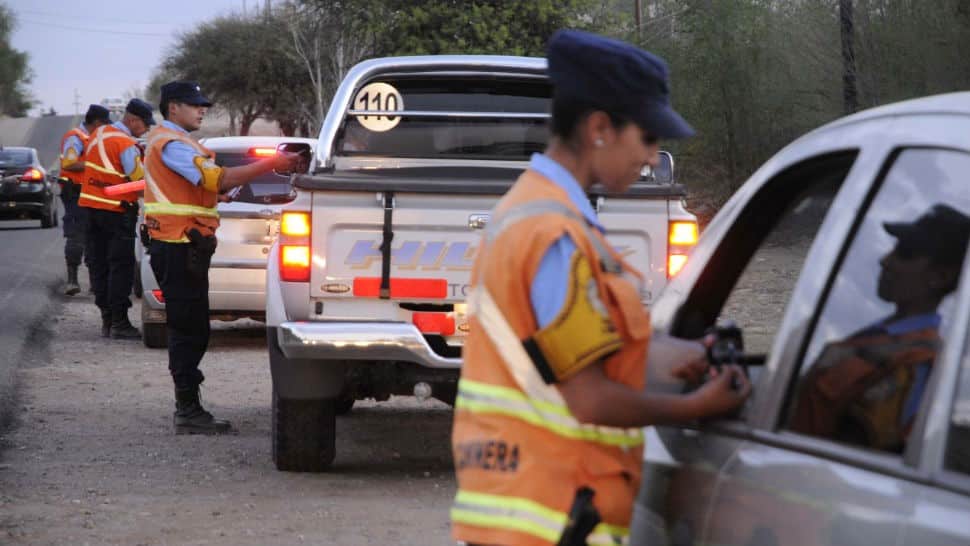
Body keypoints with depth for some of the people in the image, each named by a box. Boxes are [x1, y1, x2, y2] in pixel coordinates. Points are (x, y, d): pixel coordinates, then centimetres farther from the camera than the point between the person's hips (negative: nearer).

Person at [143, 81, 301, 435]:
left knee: (190, 332, 12)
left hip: (183, 246, 11)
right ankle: (189, 413, -8)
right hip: (180, 246, -11)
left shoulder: (173, 141, 23)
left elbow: (210, 185, 17)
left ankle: (188, 410, 16)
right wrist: (271, 165, -24)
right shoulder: (170, 143, -13)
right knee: (188, 331, -9)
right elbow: (218, 179, -23)